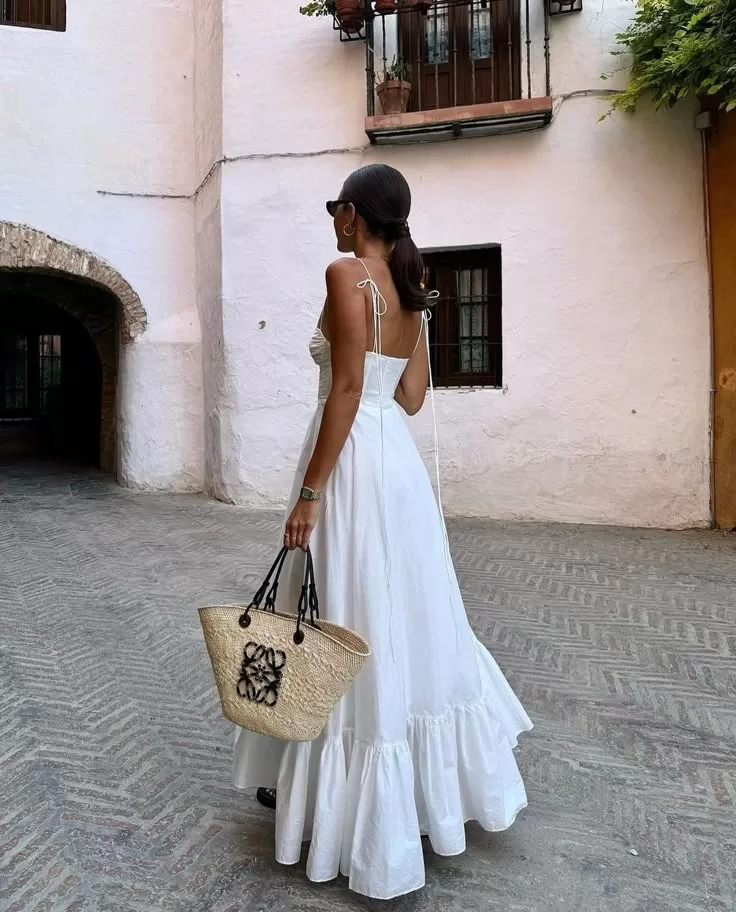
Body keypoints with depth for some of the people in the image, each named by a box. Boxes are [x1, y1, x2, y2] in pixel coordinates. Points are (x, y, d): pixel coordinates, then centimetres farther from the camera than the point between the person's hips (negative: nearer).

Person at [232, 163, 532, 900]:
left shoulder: (348, 273, -10)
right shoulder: (406, 288, 15)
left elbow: (347, 388, -18)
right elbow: (411, 394, 13)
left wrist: (309, 492, -17)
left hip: (354, 460, -9)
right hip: (398, 456, 9)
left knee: (355, 629, 0)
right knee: (406, 621, 18)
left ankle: (374, 835, 16)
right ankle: (439, 786, 36)